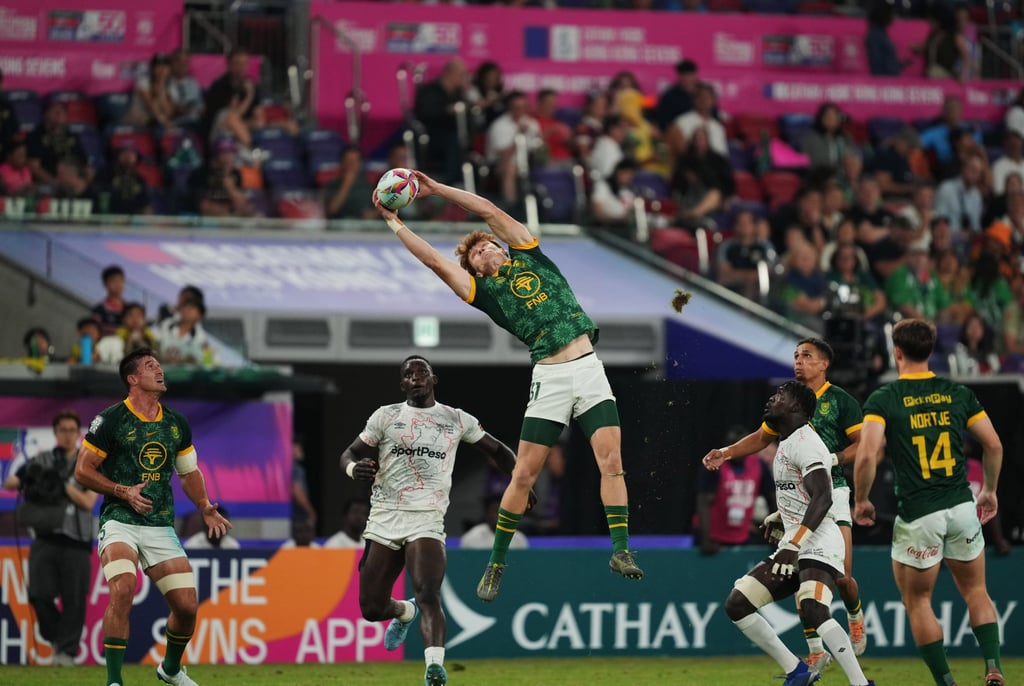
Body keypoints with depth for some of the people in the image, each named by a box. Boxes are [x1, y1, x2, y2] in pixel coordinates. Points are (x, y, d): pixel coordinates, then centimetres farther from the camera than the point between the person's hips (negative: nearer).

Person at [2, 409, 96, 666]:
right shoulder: (41, 461, 10)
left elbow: (88, 502, -5)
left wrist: (63, 484, -14)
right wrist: (25, 479, -17)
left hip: (76, 542, -2)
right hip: (45, 538, 2)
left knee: (73, 598, -6)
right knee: (39, 593, -5)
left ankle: (67, 650, 2)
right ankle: (56, 636, 18)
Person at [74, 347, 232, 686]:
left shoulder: (177, 423, 10)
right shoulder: (111, 420, -6)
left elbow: (189, 472, 23)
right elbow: (82, 470, -3)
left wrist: (205, 508, 12)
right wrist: (123, 491, -13)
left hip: (161, 527, 5)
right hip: (119, 521, -5)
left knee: (187, 604, -1)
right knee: (123, 589, -29)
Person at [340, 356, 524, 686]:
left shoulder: (458, 420, 10)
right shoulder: (386, 416, 9)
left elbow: (498, 451, 22)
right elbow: (349, 454, 9)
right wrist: (355, 467, -14)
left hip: (427, 520, -2)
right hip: (384, 520, 2)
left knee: (428, 594, -24)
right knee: (371, 608, 4)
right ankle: (405, 611, 38)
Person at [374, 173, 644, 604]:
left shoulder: (529, 257, 17)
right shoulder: (482, 290, 10)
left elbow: (488, 209, 12)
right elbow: (434, 260, 5)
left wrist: (436, 189, 15)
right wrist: (394, 222, 9)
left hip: (589, 368, 2)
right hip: (549, 378, -2)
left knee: (611, 460, -11)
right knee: (524, 474, -3)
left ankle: (620, 551, -8)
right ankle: (496, 564, 8)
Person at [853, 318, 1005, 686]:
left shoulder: (882, 400, -7)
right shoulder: (958, 393, 3)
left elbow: (867, 455, -19)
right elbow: (993, 445, 6)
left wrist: (861, 501, -3)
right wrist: (990, 490, 22)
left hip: (917, 515, -3)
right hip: (962, 506, 3)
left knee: (917, 601, 12)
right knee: (976, 591, 19)